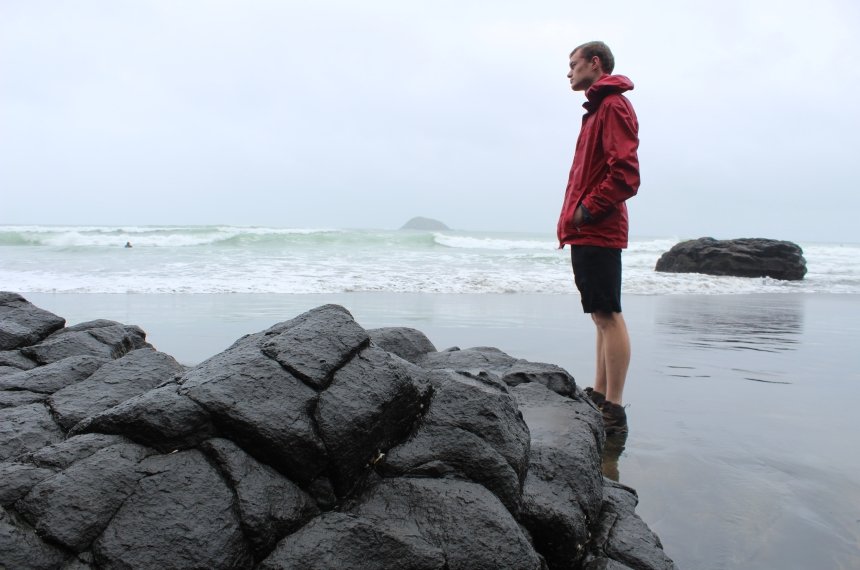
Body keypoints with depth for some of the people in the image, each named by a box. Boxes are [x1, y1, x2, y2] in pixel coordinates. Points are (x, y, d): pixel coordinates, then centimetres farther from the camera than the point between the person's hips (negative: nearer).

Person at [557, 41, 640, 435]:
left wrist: (588, 210, -16)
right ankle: (598, 397, 21)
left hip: (598, 232, -10)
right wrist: (575, 217, 13)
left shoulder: (614, 106, -7)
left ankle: (614, 411, -6)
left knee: (608, 316, -9)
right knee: (602, 315, 12)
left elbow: (625, 172, -18)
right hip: (588, 233, 10)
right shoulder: (598, 108, 23)